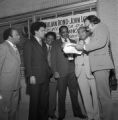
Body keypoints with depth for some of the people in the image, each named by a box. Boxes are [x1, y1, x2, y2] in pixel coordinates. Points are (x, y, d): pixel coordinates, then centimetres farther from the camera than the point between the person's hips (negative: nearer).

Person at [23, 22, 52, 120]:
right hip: (35, 77, -6)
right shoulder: (29, 43, -1)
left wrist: (49, 72, 8)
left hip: (45, 77, 6)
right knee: (35, 100, 1)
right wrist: (31, 75, -15)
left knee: (44, 100, 9)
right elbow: (27, 61, -7)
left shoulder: (43, 44, 19)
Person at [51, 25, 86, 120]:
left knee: (74, 93, 6)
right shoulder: (55, 44, 8)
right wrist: (55, 71, -4)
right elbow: (53, 58, 3)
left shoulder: (73, 42, 16)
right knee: (61, 94, 3)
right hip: (61, 72, -2)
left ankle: (77, 112, 20)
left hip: (72, 72, 2)